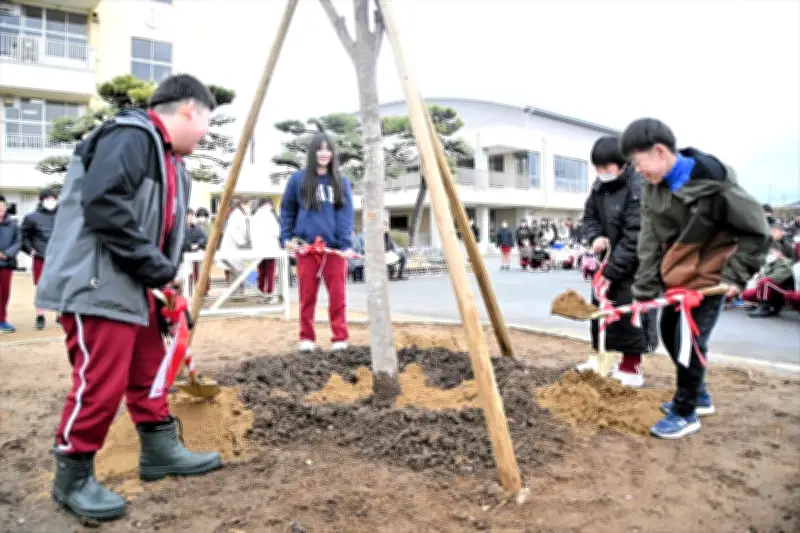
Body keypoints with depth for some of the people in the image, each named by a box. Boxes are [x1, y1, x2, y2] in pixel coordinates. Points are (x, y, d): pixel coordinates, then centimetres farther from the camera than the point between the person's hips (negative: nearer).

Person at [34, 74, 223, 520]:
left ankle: (160, 450, 32)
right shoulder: (131, 136, -15)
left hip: (135, 287, 11)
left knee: (149, 371, 17)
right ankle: (73, 476, 15)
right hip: (96, 286, -10)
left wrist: (166, 284, 12)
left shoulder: (171, 163, 17)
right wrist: (159, 270, -23)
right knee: (100, 383, -4)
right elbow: (102, 204, -28)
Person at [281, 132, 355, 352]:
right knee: (307, 295, 5)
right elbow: (287, 210, 13)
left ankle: (340, 338, 8)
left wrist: (346, 244, -11)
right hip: (306, 246, 0)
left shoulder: (342, 182, 7)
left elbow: (346, 214, 0)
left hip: (334, 247, 0)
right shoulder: (298, 179, 7)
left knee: (337, 295, 0)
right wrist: (286, 237, 3)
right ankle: (307, 338, 16)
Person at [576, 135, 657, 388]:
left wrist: (610, 273, -25)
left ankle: (632, 368, 10)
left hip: (634, 264, -8)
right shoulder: (600, 185, 0)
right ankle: (601, 356, 31)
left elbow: (634, 238, -27)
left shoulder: (639, 189, -25)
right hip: (609, 258, 8)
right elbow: (589, 216, 13)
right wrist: (596, 236, -10)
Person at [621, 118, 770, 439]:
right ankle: (698, 395, 35)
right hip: (676, 275, 7)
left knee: (690, 340, -6)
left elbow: (756, 231, -13)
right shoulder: (652, 187, -4)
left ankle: (685, 413, 12)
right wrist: (644, 291, -7)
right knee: (669, 332, 15)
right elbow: (649, 243, -3)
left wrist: (736, 275, -14)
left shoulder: (714, 182, -23)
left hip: (708, 276, -7)